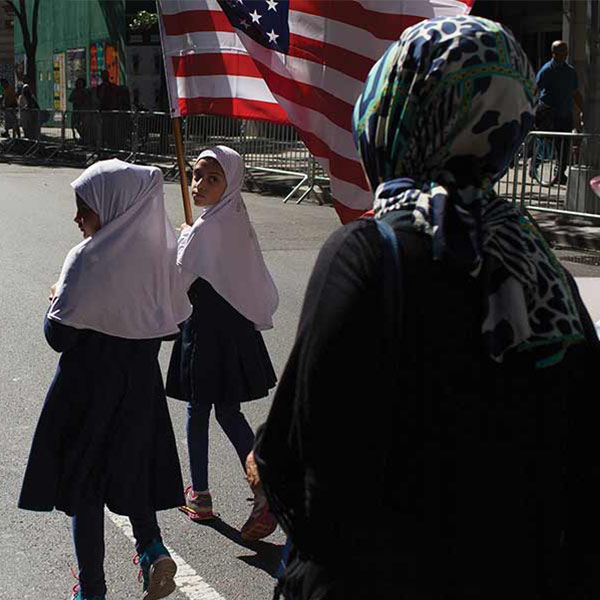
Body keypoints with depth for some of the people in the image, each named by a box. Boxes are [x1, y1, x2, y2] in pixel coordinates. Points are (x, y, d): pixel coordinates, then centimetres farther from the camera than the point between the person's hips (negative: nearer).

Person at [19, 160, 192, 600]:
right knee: (130, 468, 23)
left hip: (90, 386, -5)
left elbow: (59, 336, -19)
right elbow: (177, 322, 6)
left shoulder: (90, 257, -20)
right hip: (140, 383, 6)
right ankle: (153, 547, 5)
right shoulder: (159, 252, -2)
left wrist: (54, 303, 1)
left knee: (84, 482, 8)